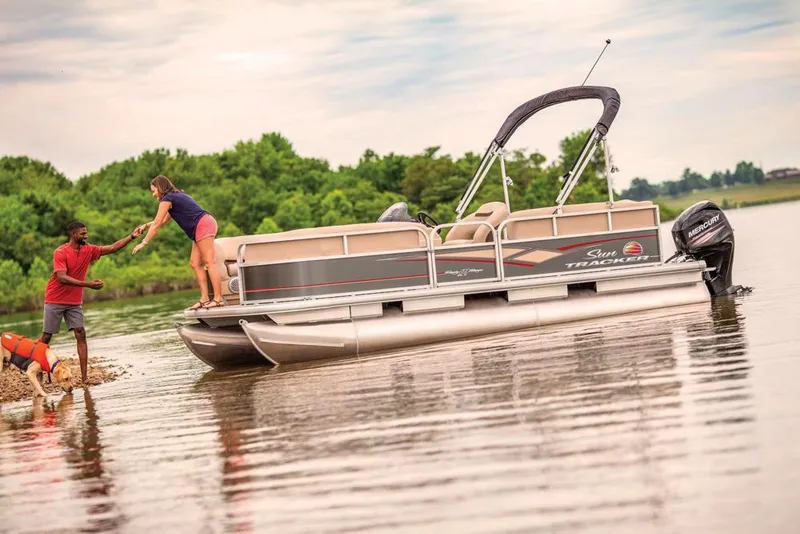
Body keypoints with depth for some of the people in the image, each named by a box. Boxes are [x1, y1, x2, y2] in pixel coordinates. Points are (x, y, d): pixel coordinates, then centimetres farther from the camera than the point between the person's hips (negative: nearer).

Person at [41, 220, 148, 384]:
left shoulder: (88, 250, 2)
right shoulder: (60, 253, -16)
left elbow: (112, 248, 6)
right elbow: (62, 278, -27)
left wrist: (132, 236, -4)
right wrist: (88, 284, -33)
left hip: (75, 302, 5)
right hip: (55, 301, -5)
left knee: (81, 335, -6)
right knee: (46, 337, 1)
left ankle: (84, 377, -9)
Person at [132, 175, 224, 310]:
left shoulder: (167, 199, -2)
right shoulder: (177, 196, 26)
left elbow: (156, 225, -2)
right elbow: (164, 221, 37)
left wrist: (144, 243, 4)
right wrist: (146, 225, 32)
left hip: (203, 224, -9)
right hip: (205, 225, 9)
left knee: (209, 262, -13)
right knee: (195, 263, 7)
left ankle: (218, 299, -18)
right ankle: (204, 298, 0)